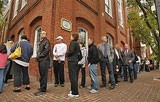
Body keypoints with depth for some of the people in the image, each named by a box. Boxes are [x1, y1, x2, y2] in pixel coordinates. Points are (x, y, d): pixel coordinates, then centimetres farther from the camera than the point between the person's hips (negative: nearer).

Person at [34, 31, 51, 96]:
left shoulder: (47, 41, -3)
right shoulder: (41, 42, 23)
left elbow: (46, 51, -14)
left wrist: (38, 56, -10)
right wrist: (38, 57, 6)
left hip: (44, 60, -9)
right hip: (40, 60, 9)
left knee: (43, 75, -7)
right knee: (41, 75, 13)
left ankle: (43, 90, -2)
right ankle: (42, 87, 23)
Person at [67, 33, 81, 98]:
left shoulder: (72, 43, -9)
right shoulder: (77, 44, 16)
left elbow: (71, 51, -20)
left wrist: (67, 54, -3)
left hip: (71, 61, -9)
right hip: (76, 61, 9)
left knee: (72, 77, -5)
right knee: (75, 76, 15)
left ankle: (75, 93, 1)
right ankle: (73, 90, 28)